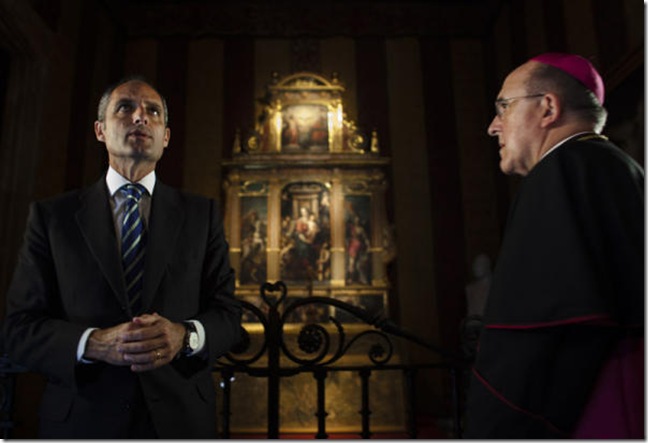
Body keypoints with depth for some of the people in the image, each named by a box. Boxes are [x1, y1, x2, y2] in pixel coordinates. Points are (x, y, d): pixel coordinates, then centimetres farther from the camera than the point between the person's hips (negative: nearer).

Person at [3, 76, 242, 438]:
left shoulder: (202, 214, 1)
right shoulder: (52, 216, 0)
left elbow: (228, 313, -1)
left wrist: (185, 336, -21)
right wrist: (93, 343, -21)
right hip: (82, 420, 0)